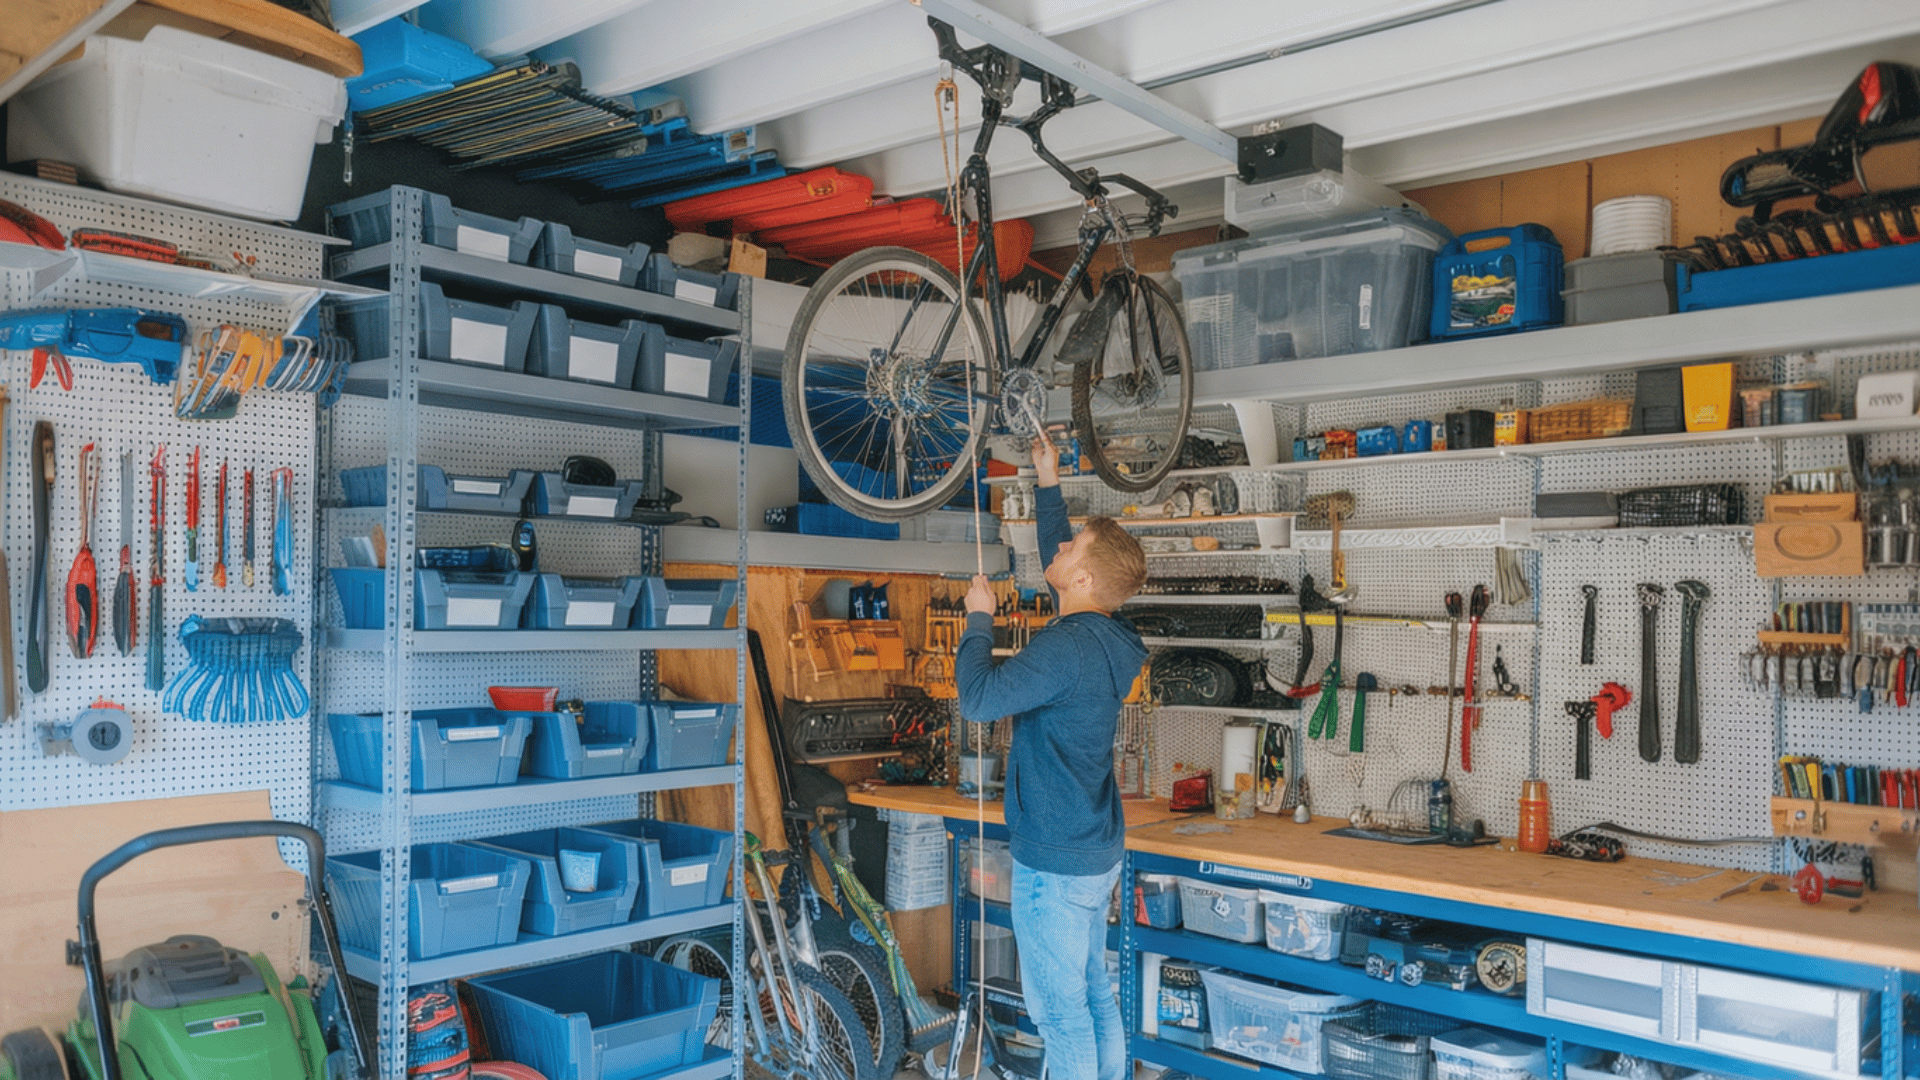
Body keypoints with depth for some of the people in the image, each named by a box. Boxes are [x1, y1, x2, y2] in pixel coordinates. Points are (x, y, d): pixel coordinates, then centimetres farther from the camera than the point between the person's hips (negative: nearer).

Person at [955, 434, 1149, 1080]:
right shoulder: (1100, 633, 3)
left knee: (1058, 1007, 2)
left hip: (1055, 861, -9)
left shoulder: (1069, 646, -24)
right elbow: (1055, 558, 21)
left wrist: (979, 617, -14)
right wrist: (1048, 485, 24)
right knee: (1092, 990, 20)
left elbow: (978, 698, -28)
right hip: (1097, 850, 9)